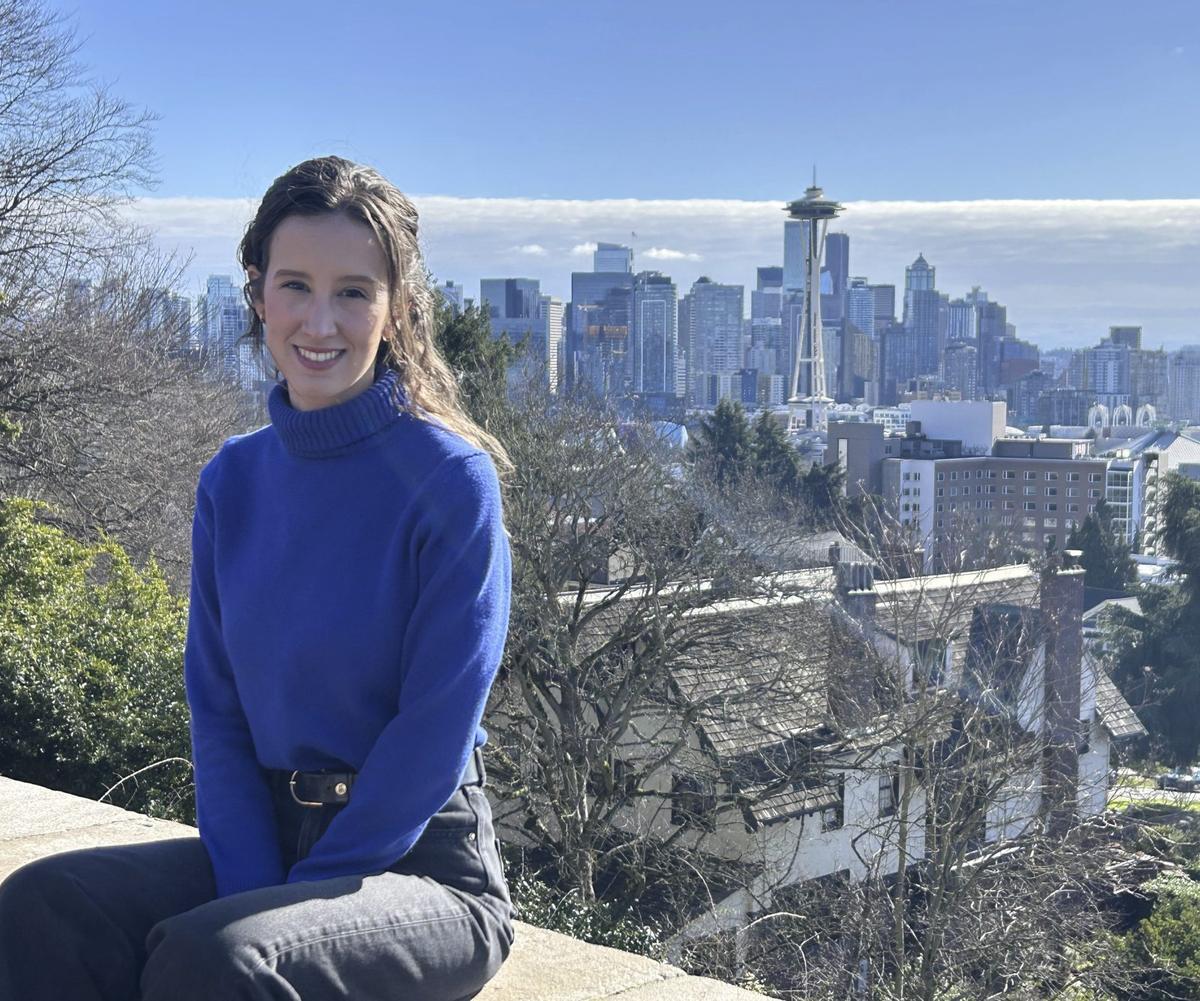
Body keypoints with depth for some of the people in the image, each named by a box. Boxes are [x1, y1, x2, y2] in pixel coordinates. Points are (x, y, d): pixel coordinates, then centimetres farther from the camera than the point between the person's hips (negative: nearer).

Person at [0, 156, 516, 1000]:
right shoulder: (233, 481, 6)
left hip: (421, 863, -5)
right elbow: (217, 709, 4)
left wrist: (299, 895, -15)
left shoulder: (452, 480, -11)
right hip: (267, 838, 5)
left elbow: (435, 737, -14)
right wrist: (252, 890, -10)